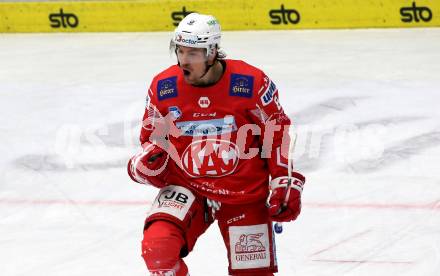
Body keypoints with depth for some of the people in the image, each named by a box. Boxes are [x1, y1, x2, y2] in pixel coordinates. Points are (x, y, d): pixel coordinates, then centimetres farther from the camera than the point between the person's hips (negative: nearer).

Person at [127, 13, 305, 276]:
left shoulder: (252, 83, -13)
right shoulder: (163, 87, -7)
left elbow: (277, 130, 0)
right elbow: (151, 140, 8)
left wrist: (284, 183, -1)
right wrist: (147, 164, -13)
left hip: (245, 192, -1)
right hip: (186, 188, 1)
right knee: (157, 246, -24)